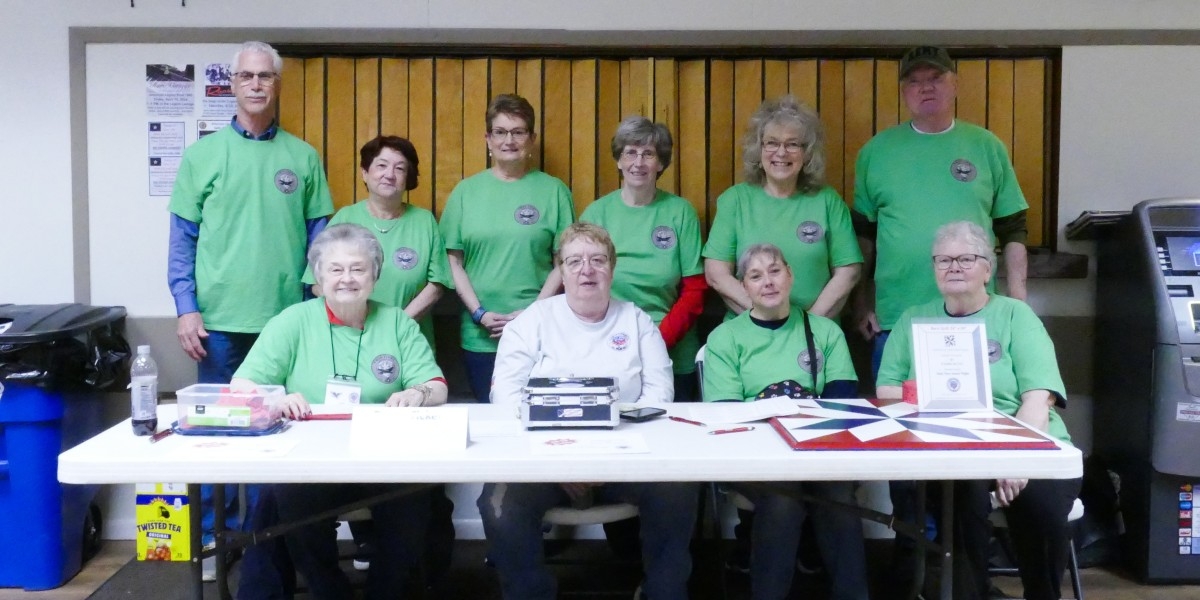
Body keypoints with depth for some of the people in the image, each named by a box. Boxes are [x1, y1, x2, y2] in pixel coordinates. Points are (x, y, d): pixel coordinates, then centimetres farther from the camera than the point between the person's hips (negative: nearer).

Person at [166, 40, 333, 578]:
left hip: (286, 318, 1)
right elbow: (183, 238, 4)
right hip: (220, 318, 0)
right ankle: (216, 534, 20)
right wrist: (186, 307, -5)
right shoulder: (203, 153, 4)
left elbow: (318, 236, 8)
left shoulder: (303, 157, 6)